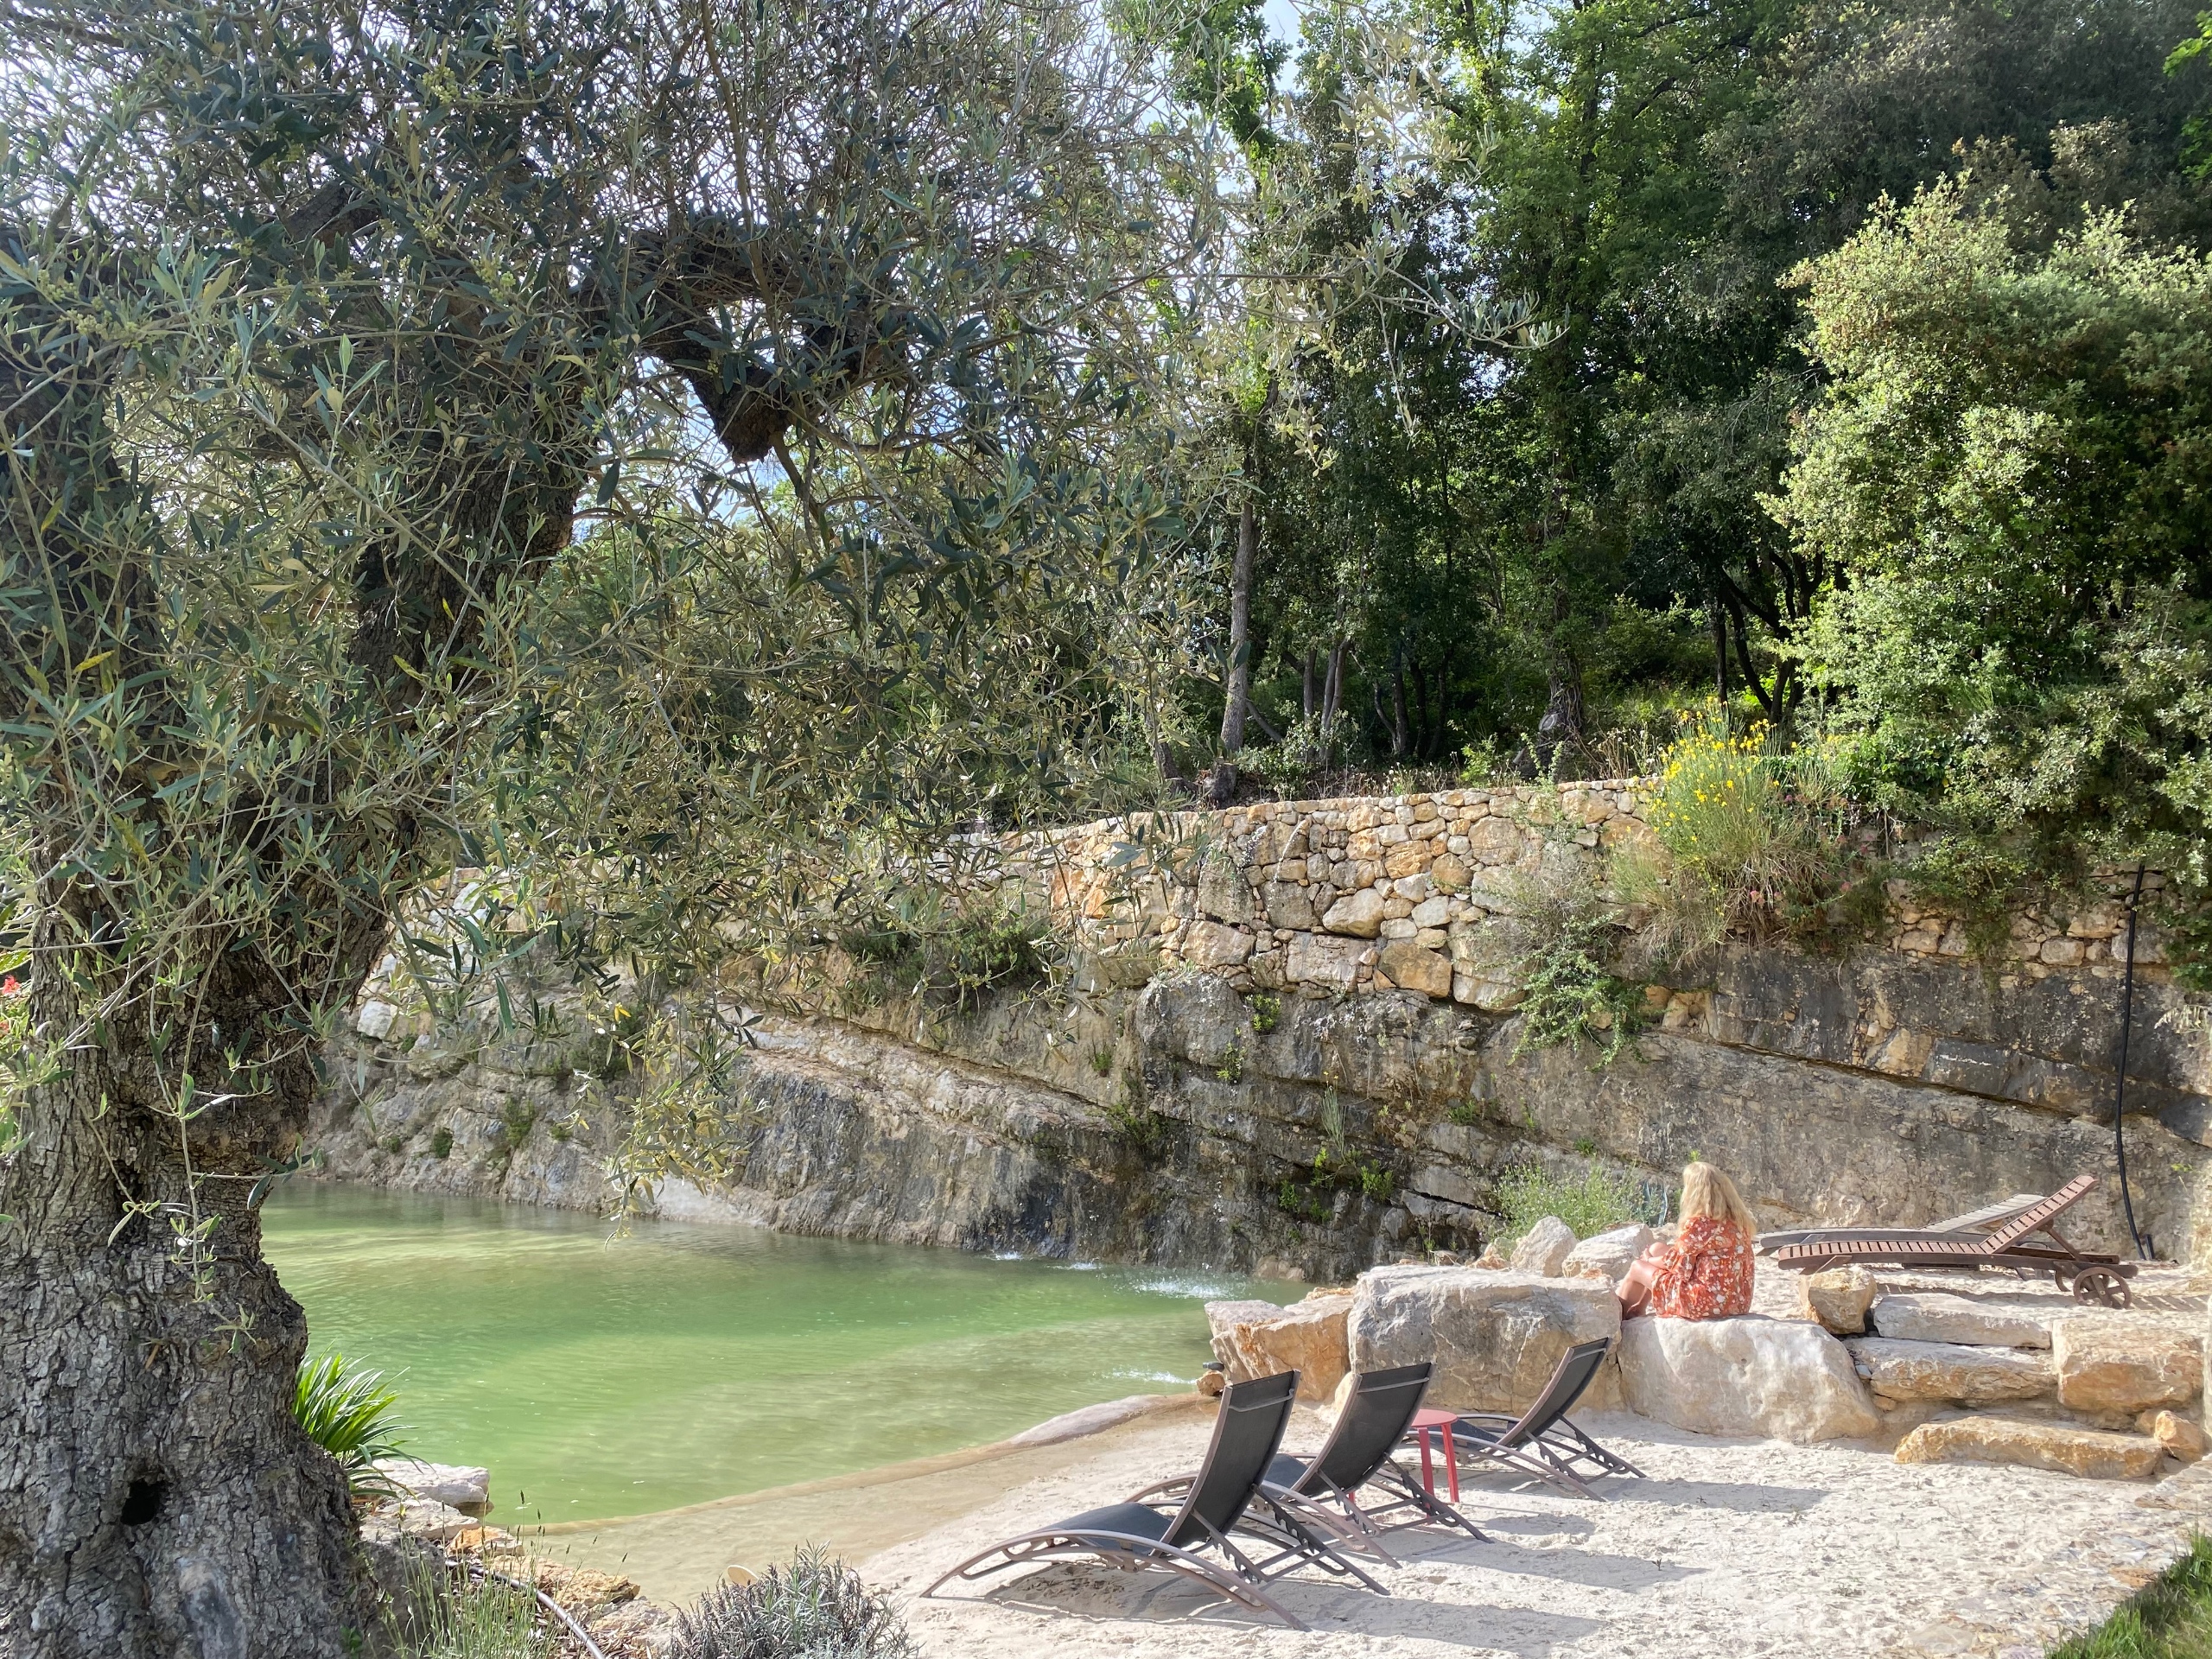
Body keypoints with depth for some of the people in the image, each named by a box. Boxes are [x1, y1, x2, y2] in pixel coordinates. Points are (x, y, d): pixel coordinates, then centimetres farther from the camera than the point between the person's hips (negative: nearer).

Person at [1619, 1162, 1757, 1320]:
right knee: (1657, 1249, 20)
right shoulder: (1738, 1220, 2)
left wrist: (1649, 1260, 11)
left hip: (1707, 1302, -8)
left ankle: (1619, 1318, 36)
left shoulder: (1699, 1224, -21)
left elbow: (1675, 1263, -10)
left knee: (1637, 1268, 13)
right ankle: (1639, 1308, 36)